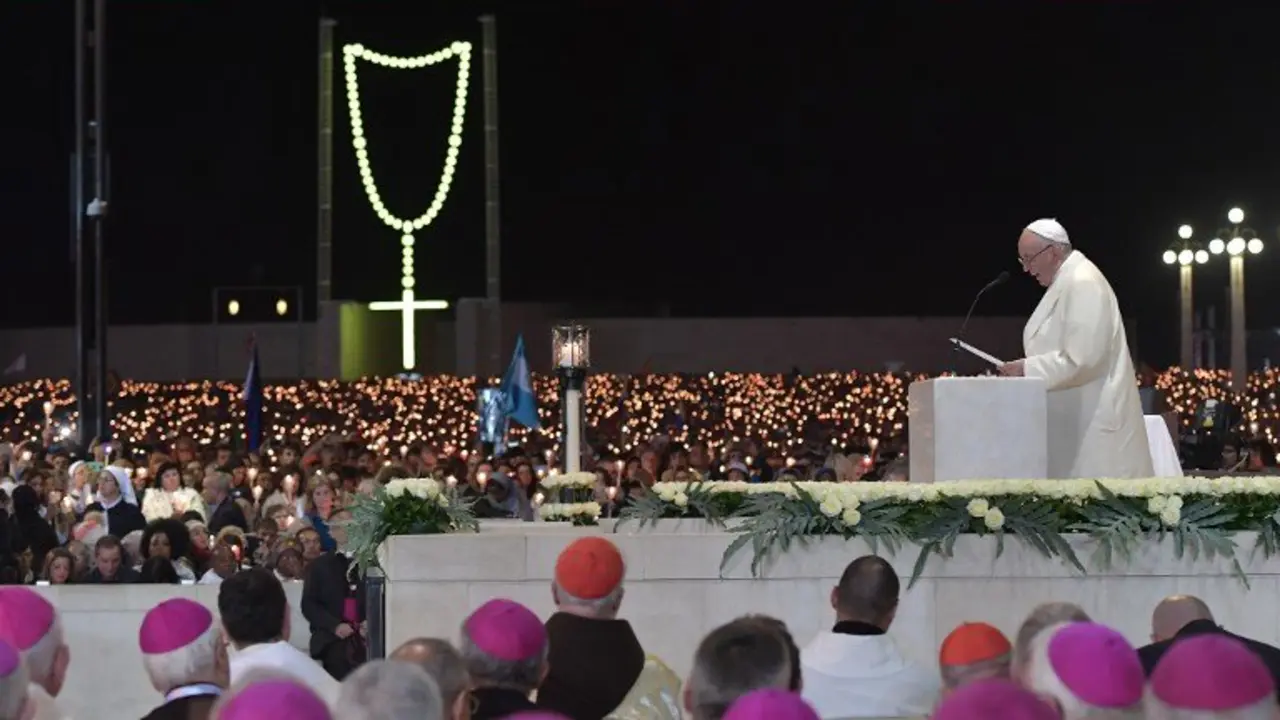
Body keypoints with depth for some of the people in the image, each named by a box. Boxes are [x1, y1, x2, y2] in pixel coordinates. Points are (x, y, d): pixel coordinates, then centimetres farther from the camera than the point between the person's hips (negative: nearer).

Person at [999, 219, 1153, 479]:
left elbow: (1082, 359, -23)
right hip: (1079, 422, 10)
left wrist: (1027, 369, -16)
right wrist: (1026, 368, 10)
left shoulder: (1083, 283, -15)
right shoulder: (1067, 282, 16)